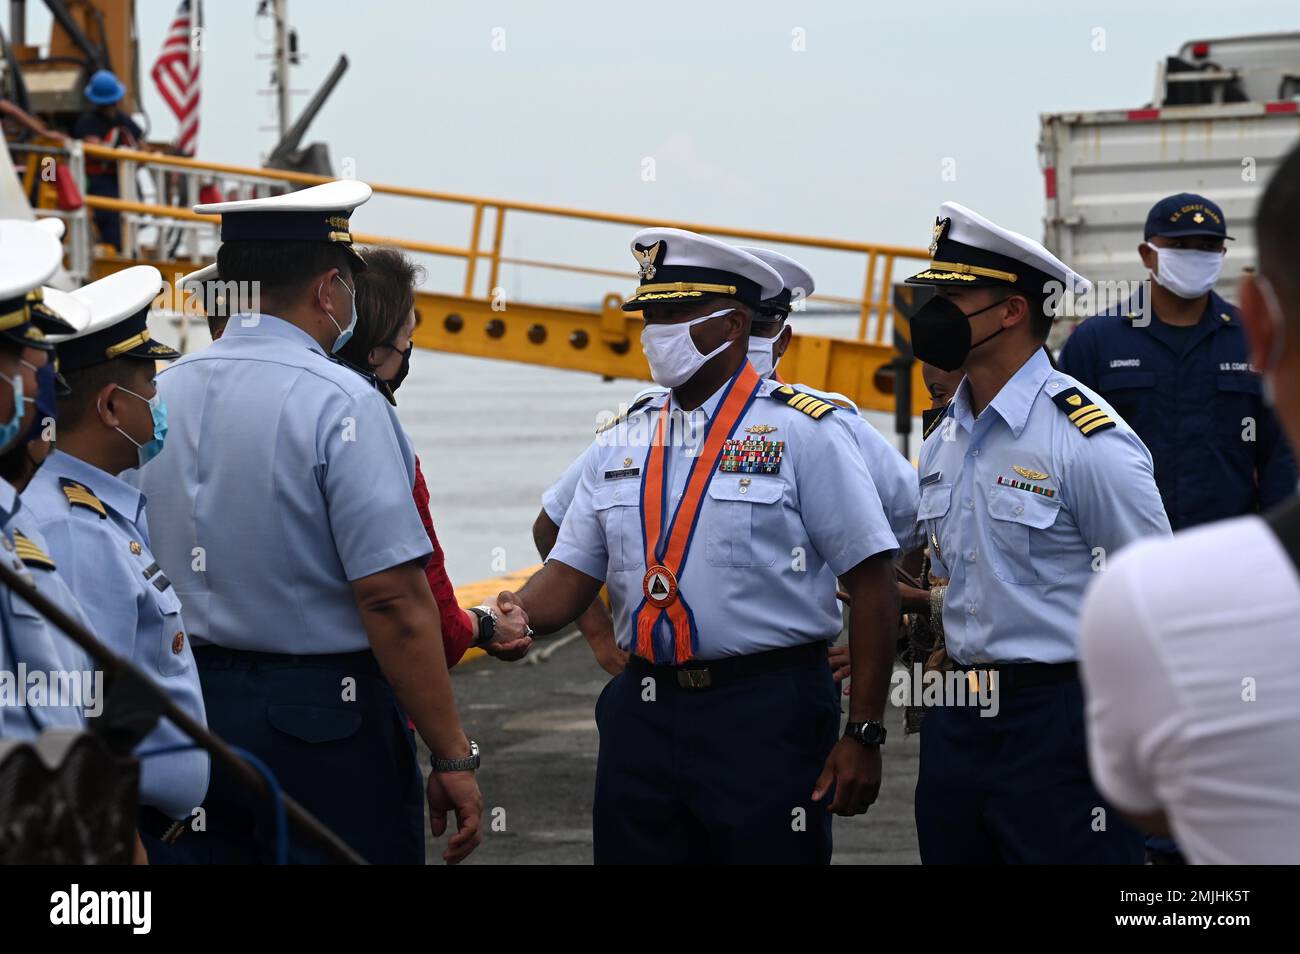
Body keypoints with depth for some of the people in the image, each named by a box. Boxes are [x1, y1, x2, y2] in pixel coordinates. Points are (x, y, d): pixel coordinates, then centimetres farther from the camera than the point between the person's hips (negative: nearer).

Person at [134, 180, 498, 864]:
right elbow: (393, 599, -18)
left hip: (188, 704, 7)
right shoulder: (340, 403, -14)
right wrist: (453, 757, -13)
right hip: (324, 725, -6)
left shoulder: (156, 397, 5)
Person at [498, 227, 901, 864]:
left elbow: (871, 583, -7)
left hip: (767, 717, -5)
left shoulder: (803, 432, -4)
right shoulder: (623, 442, 12)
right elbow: (571, 573, 10)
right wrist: (515, 615, -14)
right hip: (642, 712, 5)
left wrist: (863, 736, -11)